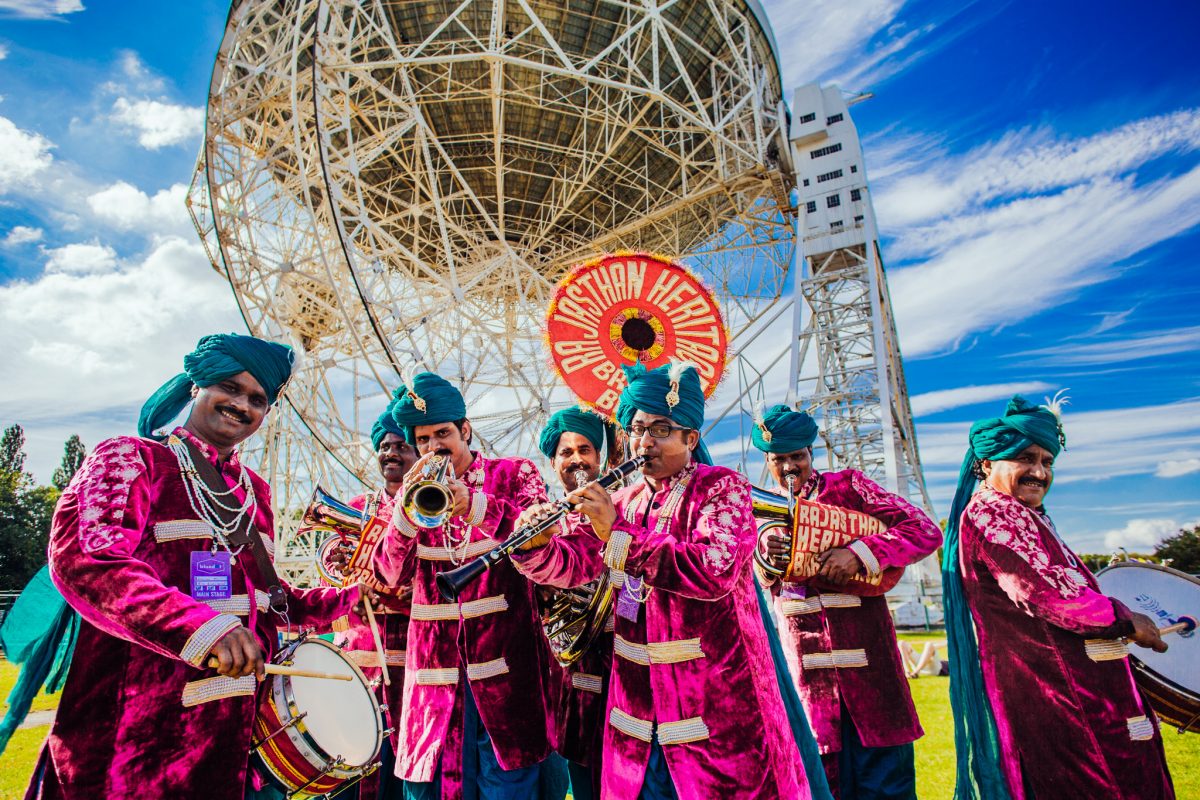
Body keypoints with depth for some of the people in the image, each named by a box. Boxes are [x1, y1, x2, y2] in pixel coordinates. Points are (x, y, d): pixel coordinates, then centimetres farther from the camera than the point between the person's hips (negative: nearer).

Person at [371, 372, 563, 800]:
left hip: (502, 662, -2)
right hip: (436, 668, 3)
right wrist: (407, 509, -19)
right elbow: (391, 574, -2)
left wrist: (474, 506, -28)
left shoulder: (514, 473, 2)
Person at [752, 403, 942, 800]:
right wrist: (763, 556, -20)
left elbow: (926, 530, -10)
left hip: (864, 653, -2)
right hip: (804, 665, 2)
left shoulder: (846, 486, -2)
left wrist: (860, 553, -23)